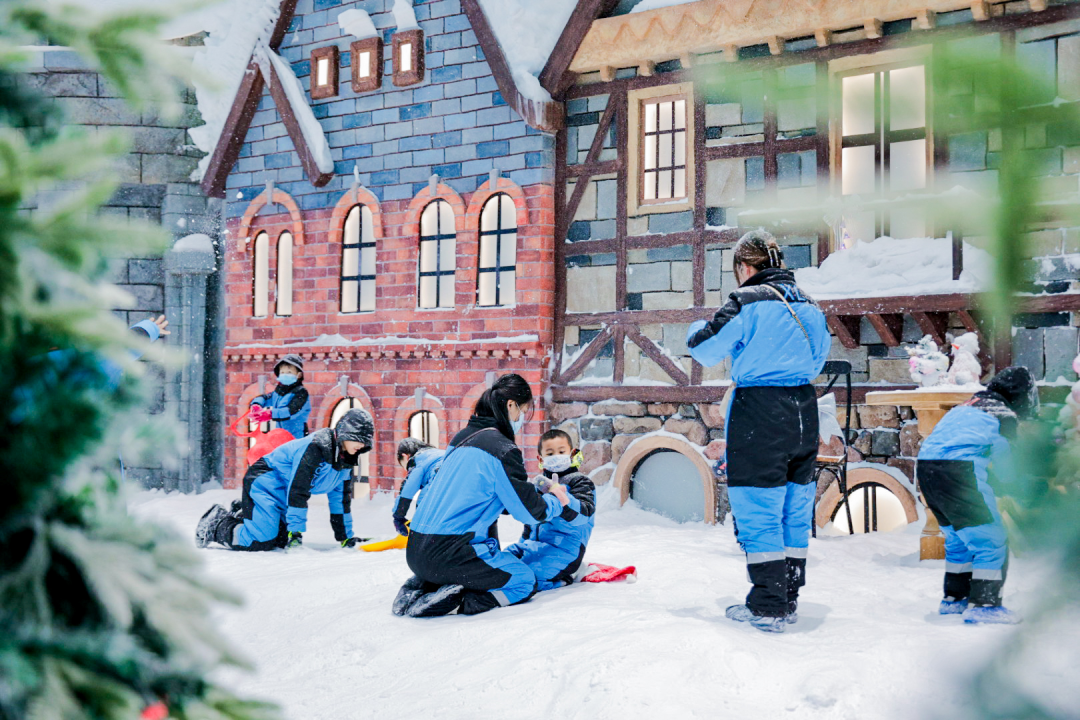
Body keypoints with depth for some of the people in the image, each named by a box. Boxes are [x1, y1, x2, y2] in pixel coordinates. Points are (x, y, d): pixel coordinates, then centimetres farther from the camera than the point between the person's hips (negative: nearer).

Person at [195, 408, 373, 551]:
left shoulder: (346, 457, 0)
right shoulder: (316, 447, -28)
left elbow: (341, 497, 10)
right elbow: (298, 491, -29)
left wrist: (345, 536, 10)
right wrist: (296, 531, -27)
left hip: (283, 495, 9)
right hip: (265, 483, -9)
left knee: (283, 540, 3)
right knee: (262, 541, -19)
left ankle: (243, 513, 24)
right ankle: (216, 525, 4)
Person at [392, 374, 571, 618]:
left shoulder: (462, 438, 13)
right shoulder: (502, 449, -12)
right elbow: (530, 512, -6)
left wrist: (541, 494, 26)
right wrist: (555, 501, 17)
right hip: (448, 554, -8)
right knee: (526, 581, 8)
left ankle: (423, 587, 9)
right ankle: (456, 601, -11)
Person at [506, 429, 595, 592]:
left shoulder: (580, 482, -1)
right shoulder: (541, 484, 21)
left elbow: (582, 515, -20)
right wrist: (523, 543, 21)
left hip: (564, 548, -8)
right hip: (536, 544, 8)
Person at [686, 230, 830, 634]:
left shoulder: (747, 301, -10)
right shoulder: (808, 305, 12)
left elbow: (705, 351, -7)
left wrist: (698, 328, 15)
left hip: (758, 413, -7)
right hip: (804, 411, 7)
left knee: (757, 512, -1)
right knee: (795, 512, 14)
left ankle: (768, 608, 2)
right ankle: (789, 600, 23)